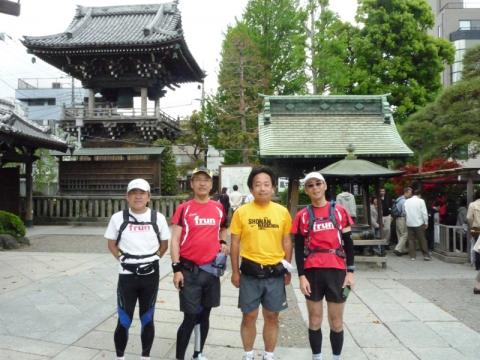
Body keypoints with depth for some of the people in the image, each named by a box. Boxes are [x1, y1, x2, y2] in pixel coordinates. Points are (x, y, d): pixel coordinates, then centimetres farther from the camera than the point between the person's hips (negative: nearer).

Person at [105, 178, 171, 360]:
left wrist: (153, 259, -2)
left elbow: (164, 244, 9)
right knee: (124, 320, 3)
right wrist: (122, 259, -5)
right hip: (126, 276, -1)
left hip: (150, 275, 1)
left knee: (147, 319, 12)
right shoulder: (118, 218, -4)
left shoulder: (158, 218, -3)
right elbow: (111, 244, 7)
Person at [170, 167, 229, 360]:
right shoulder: (183, 208, -5)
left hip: (211, 269, 4)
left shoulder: (218, 208, 5)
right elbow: (174, 240, -7)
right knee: (190, 317, -2)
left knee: (205, 315, 15)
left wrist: (222, 242, 4)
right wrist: (177, 268, -13)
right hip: (189, 270, -4)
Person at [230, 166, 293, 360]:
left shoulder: (282, 212, 0)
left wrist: (287, 270, 7)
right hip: (250, 272, -1)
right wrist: (235, 271, -1)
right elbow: (235, 243, 0)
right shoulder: (241, 212, -4)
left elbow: (286, 242, 7)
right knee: (249, 316, 9)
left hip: (275, 273, 1)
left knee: (272, 316, 12)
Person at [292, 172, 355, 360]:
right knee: (315, 319, 10)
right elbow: (299, 249, 2)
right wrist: (301, 276, -5)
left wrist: (350, 272, 0)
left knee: (336, 321, 9)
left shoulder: (339, 211, 2)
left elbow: (348, 243, 5)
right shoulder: (302, 216, 1)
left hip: (337, 271, 0)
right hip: (312, 272, 0)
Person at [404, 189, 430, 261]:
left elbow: (405, 212, 8)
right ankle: (426, 255, 5)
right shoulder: (421, 201, -4)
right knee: (422, 239, 4)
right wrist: (426, 223, 1)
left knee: (411, 239, 7)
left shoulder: (407, 201, 7)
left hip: (409, 223, 3)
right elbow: (424, 213, -6)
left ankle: (412, 256, 7)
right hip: (419, 223, -3)